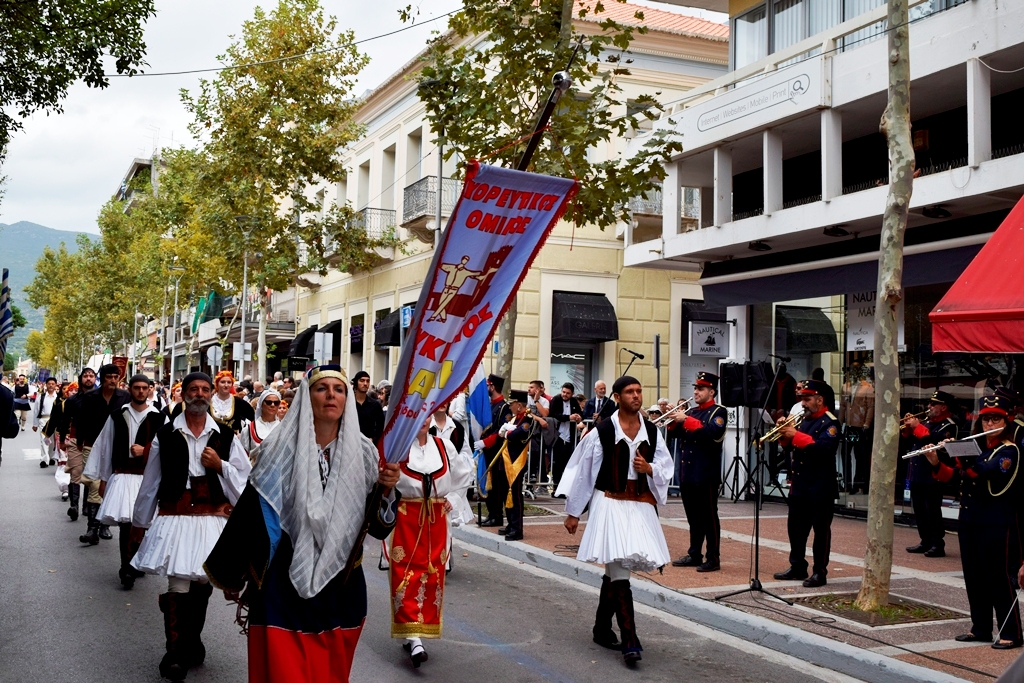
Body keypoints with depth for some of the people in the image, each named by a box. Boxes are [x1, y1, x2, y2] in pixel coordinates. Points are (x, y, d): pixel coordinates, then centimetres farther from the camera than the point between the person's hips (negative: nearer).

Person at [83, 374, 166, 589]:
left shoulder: (158, 418, 2)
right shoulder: (117, 416, 7)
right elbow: (105, 447, 11)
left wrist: (145, 450, -11)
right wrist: (103, 478, 10)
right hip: (122, 476, 0)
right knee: (126, 522, -11)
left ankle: (129, 567, 21)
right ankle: (128, 568, -4)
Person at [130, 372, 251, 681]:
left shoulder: (224, 435, 5)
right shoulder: (165, 435, 1)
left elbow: (245, 477, 7)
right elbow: (150, 482, 7)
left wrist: (221, 466, -10)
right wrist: (140, 522, 12)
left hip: (212, 518, 2)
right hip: (175, 517, -2)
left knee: (202, 583, 12)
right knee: (178, 586, -8)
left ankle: (192, 641, 31)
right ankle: (174, 653, 4)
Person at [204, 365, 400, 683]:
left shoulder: (363, 452, 0)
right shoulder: (280, 448, -8)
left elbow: (378, 528, 1)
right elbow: (251, 514, -5)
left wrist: (386, 490, -17)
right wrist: (234, 576, -2)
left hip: (341, 587, 3)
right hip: (285, 584, -3)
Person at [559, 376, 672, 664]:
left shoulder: (652, 431, 7)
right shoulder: (602, 431, -7)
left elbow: (666, 467, 11)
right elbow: (583, 473, -2)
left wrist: (650, 468, -12)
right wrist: (573, 512, 1)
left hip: (642, 506, 5)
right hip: (611, 505, -4)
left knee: (615, 571, 14)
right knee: (619, 571, -12)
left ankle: (602, 627, 29)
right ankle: (629, 640, -12)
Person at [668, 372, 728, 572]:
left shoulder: (718, 412, -5)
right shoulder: (691, 411, 17)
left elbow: (712, 432, -23)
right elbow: (676, 433, 13)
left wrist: (686, 420, -24)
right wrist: (672, 417, -5)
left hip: (706, 475, -7)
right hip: (687, 473, 7)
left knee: (709, 518, -2)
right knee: (693, 517, 13)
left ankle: (713, 559, 4)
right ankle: (694, 555, 21)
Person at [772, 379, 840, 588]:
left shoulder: (829, 422, -10)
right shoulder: (803, 420, 15)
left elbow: (825, 447, -26)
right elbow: (789, 445, 17)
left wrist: (796, 435, -24)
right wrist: (784, 433, -3)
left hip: (820, 488, -8)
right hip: (799, 485, 8)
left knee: (821, 530, 0)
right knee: (795, 528, 13)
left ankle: (820, 572, 6)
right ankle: (797, 567, 23)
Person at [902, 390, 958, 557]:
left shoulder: (948, 426, -7)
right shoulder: (927, 423, 18)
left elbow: (936, 440, -25)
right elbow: (910, 442, 19)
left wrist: (917, 426, -20)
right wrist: (907, 429, 3)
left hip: (932, 476, -8)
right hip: (917, 475, 8)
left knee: (932, 512, -4)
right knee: (919, 511, 12)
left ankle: (937, 545, 2)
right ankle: (926, 542, 21)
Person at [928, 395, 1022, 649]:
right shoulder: (976, 447, 14)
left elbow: (985, 471, -25)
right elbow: (952, 476, 12)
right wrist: (936, 463, -5)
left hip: (996, 523, -7)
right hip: (969, 520, 7)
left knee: (999, 577, -4)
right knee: (974, 577, 11)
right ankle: (980, 628, 21)